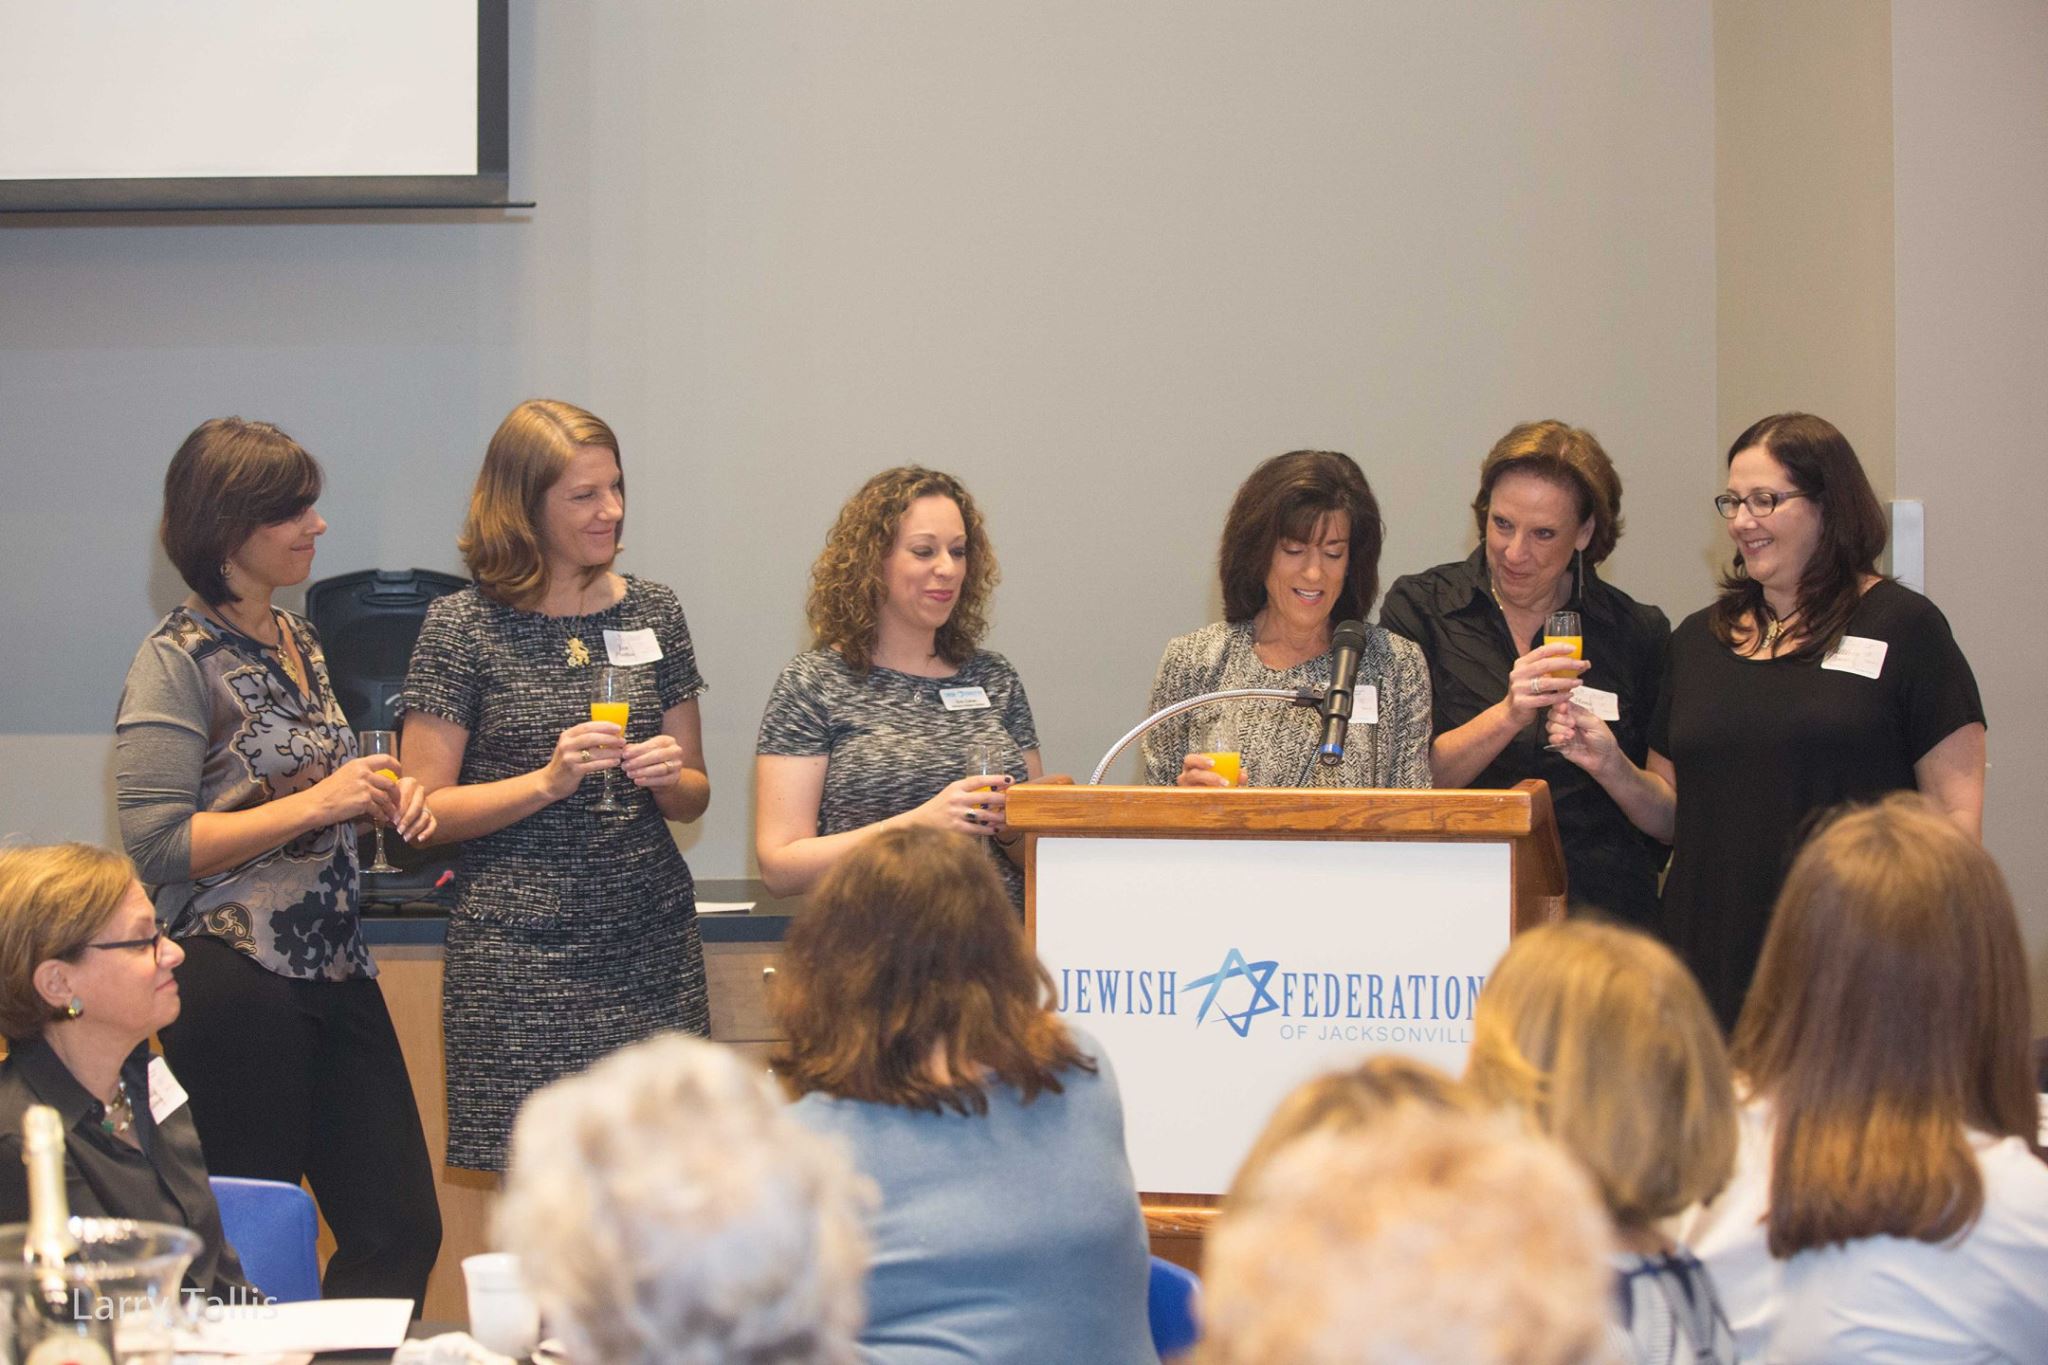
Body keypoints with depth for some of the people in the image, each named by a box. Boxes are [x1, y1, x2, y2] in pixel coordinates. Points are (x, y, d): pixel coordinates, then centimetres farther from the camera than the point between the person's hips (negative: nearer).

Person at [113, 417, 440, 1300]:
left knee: (402, 1231, 6)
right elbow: (157, 846, -16)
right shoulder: (177, 661, -9)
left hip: (335, 970, 8)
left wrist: (381, 796, 6)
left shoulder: (299, 641, 15)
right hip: (237, 982, -8)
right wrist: (318, 802, -19)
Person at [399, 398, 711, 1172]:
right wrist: (548, 781, -15)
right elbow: (423, 810, -4)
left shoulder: (652, 613, 10)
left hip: (651, 948, 4)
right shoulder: (464, 627, -2)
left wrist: (668, 777, -6)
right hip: (522, 959, -3)